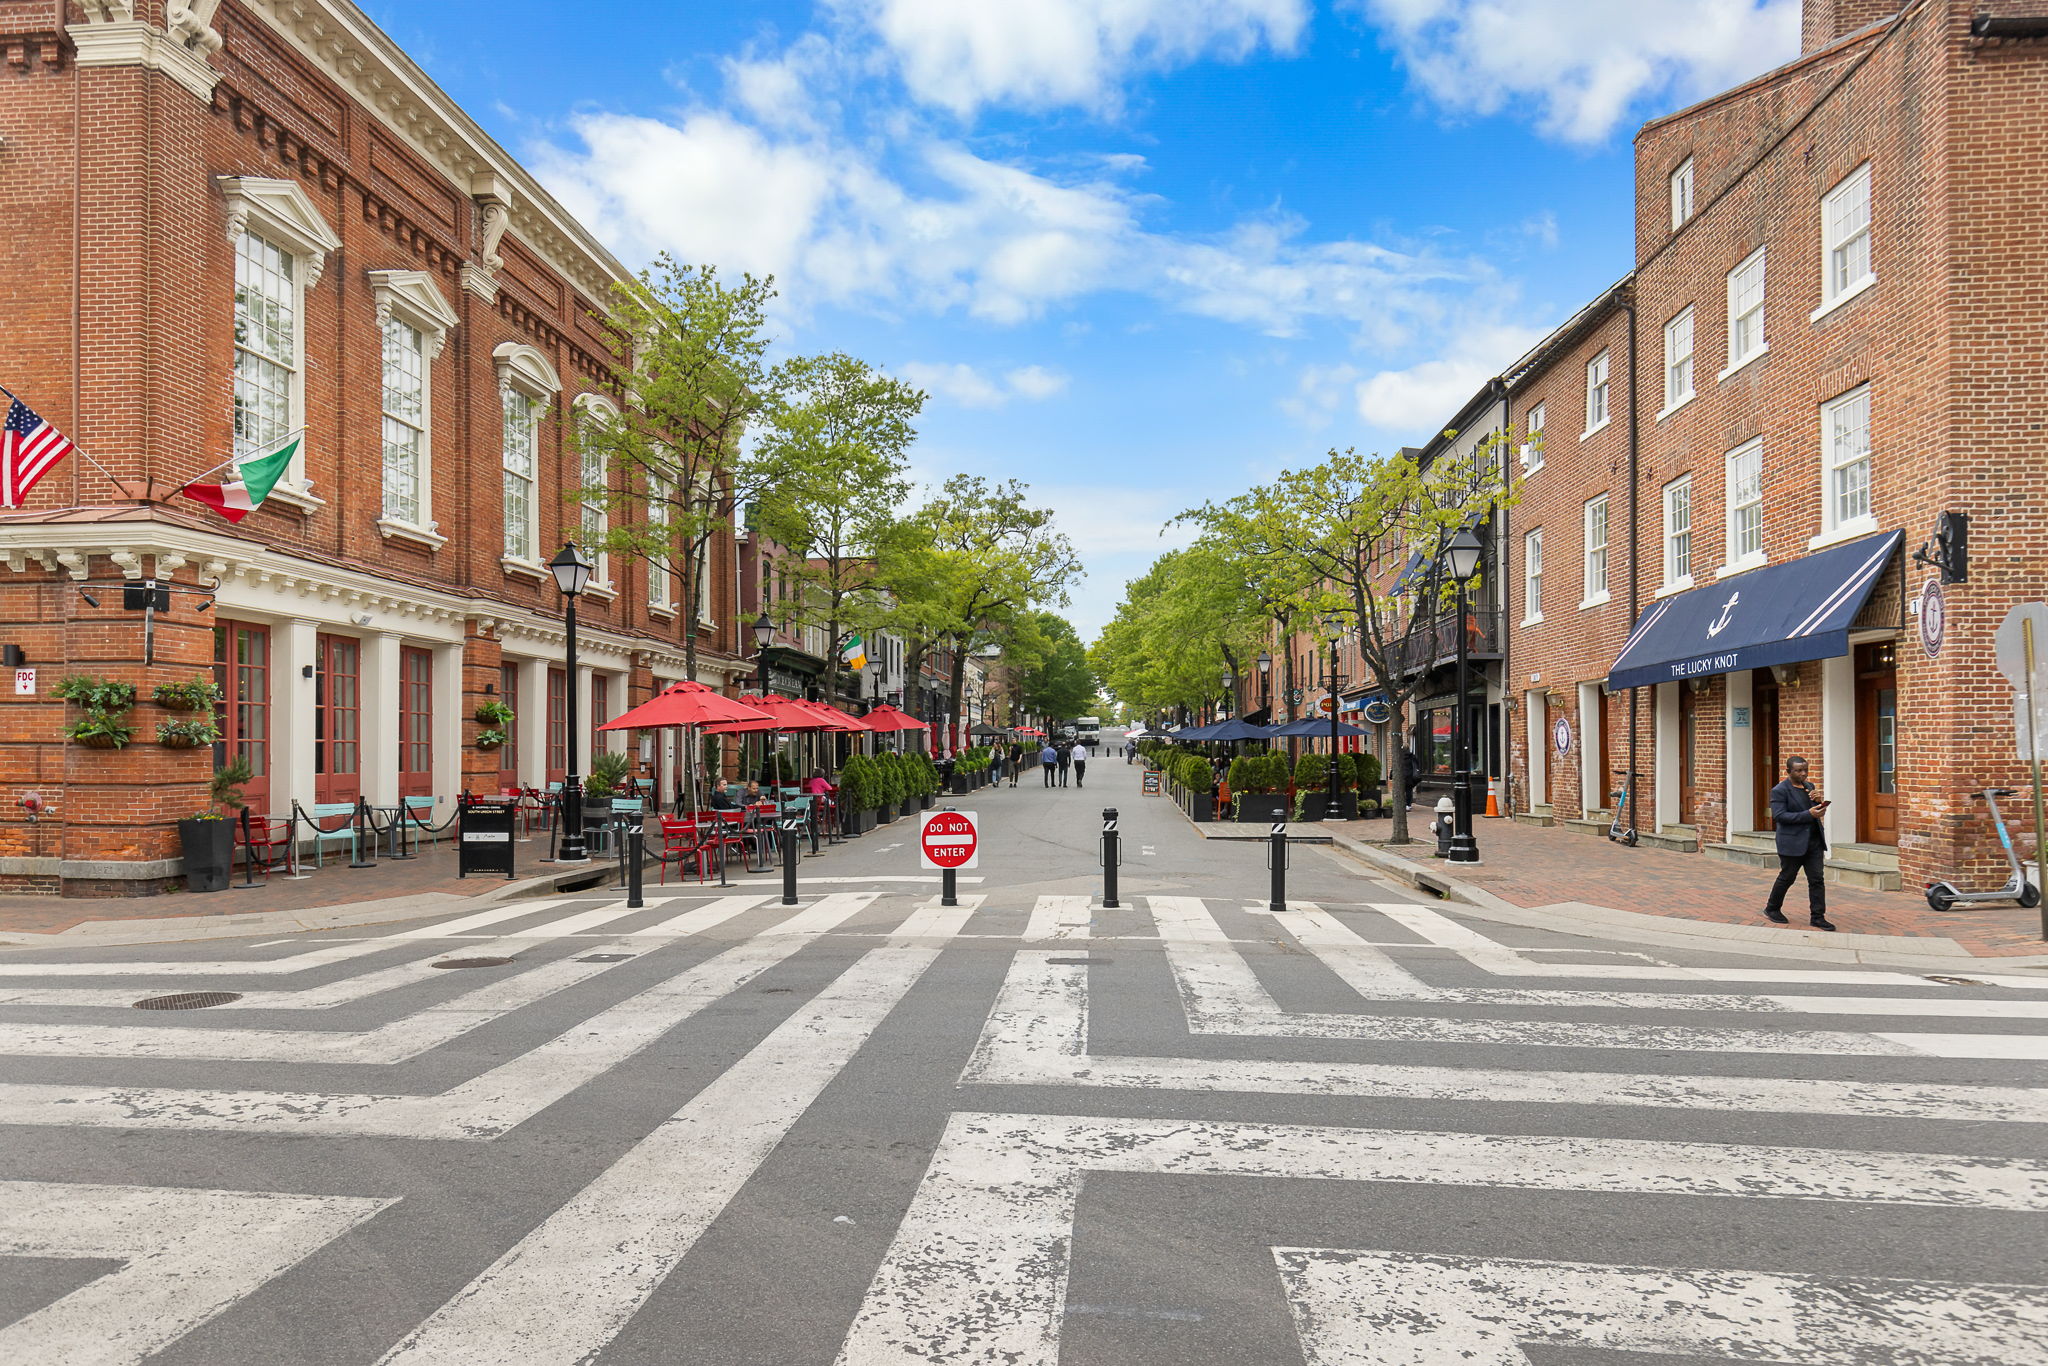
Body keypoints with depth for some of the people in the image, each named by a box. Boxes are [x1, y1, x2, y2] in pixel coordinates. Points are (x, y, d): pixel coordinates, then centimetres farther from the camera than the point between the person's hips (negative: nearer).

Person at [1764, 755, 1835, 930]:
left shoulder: (1809, 786, 13)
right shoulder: (1779, 791, -10)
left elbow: (1813, 810, 20)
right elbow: (1779, 815, -19)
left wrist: (1819, 803, -3)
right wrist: (1808, 814, -24)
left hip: (1814, 842, 7)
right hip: (1793, 843, -7)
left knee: (1817, 880, 3)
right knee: (1787, 878, 5)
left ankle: (1817, 917, 7)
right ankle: (1771, 909, 22)